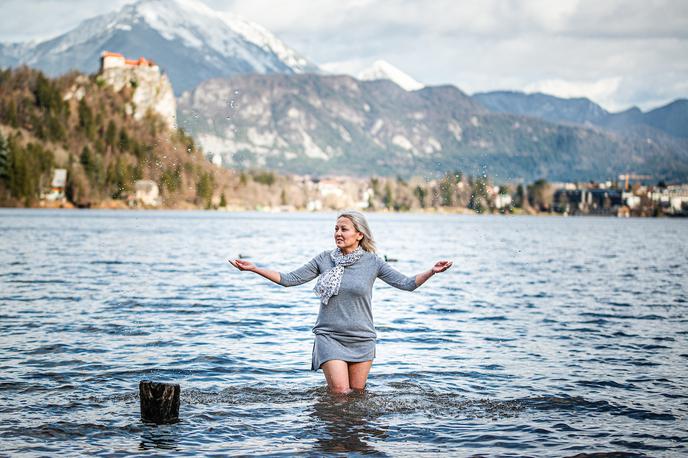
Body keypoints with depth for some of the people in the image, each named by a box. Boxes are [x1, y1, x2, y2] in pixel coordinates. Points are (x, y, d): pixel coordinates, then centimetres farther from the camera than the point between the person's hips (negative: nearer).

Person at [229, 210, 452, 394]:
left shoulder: (372, 262, -2)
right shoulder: (324, 259, 0)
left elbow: (406, 283, -4)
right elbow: (289, 279, 2)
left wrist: (431, 271, -21)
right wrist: (253, 268, -4)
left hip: (362, 339, 0)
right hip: (330, 337, 0)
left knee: (357, 393, 8)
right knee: (340, 393, -9)